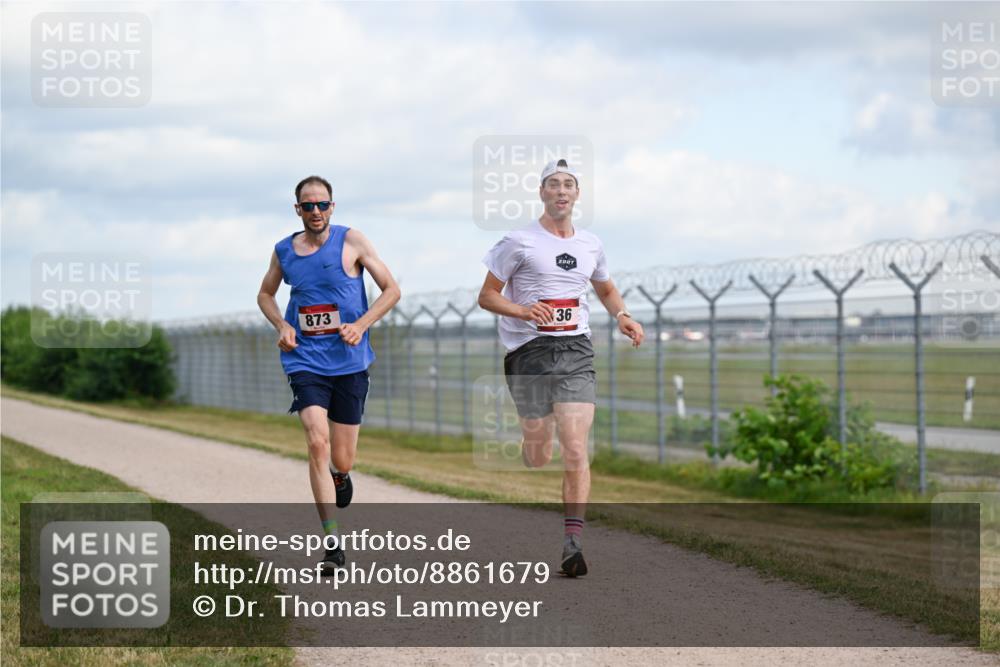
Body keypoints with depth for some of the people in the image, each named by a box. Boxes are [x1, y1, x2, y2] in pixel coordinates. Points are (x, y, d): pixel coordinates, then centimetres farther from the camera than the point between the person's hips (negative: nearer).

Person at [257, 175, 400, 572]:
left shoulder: (351, 241, -2)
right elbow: (265, 294, 22)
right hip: (305, 359, 1)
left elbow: (391, 289, 1)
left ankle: (339, 476, 45)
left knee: (342, 461, 4)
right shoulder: (284, 251, 5)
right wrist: (281, 325, 2)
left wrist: (361, 325, -13)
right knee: (317, 443, -18)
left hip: (350, 361, -1)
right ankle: (332, 541, -17)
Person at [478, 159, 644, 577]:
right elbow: (487, 296, 1)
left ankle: (572, 544, -12)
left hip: (575, 353, 2)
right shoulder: (519, 242, 0)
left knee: (575, 451, -12)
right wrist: (523, 310, -18)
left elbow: (605, 289, 31)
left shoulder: (590, 245, 14)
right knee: (538, 457, 1)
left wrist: (622, 316, 10)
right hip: (529, 352, -2)